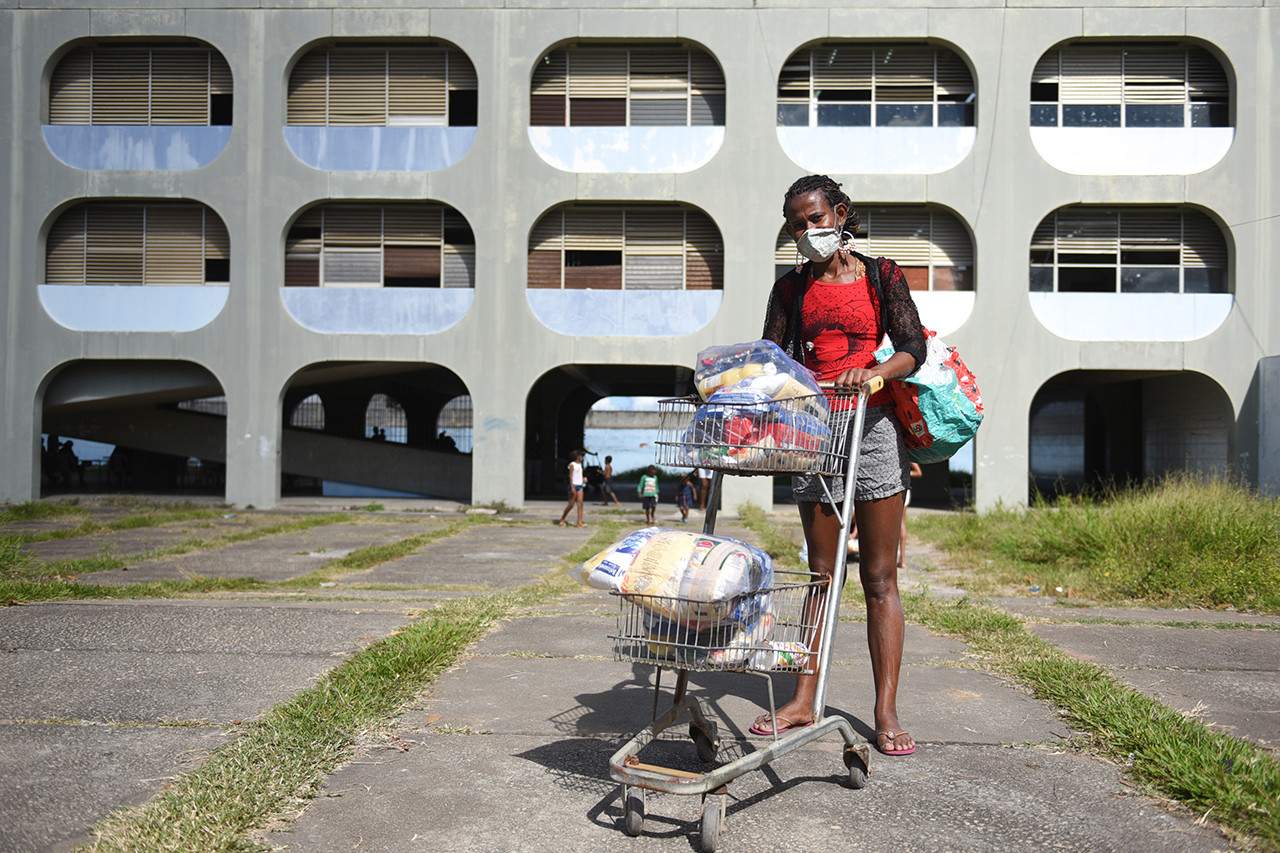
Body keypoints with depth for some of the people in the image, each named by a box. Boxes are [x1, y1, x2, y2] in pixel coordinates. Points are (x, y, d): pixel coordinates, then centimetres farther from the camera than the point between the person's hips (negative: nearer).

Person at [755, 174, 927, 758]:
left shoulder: (880, 275, 7)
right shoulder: (791, 288, 13)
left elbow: (914, 347, -3)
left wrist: (873, 372, -23)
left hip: (873, 426, -2)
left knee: (879, 576, 0)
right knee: (821, 572, 8)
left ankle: (886, 711, 4)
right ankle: (804, 700, 13)